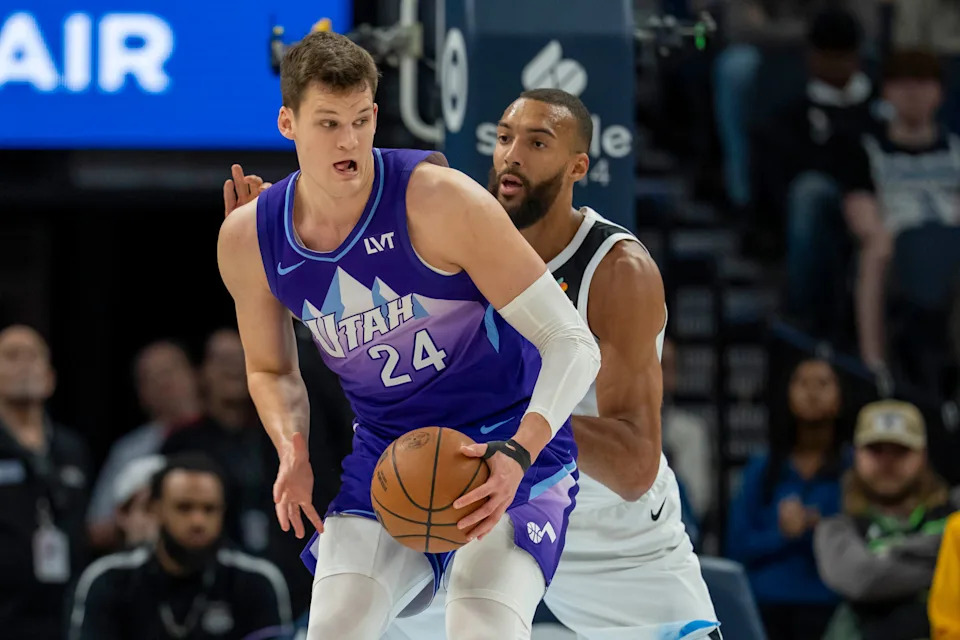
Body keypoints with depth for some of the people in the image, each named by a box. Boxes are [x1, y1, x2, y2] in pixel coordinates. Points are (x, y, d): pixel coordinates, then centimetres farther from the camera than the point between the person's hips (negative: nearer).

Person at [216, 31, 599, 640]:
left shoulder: (439, 199, -21)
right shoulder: (247, 239, -6)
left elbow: (572, 342, -20)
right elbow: (272, 369, 15)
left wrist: (519, 452, -36)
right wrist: (292, 450, -8)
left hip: (508, 449, -5)